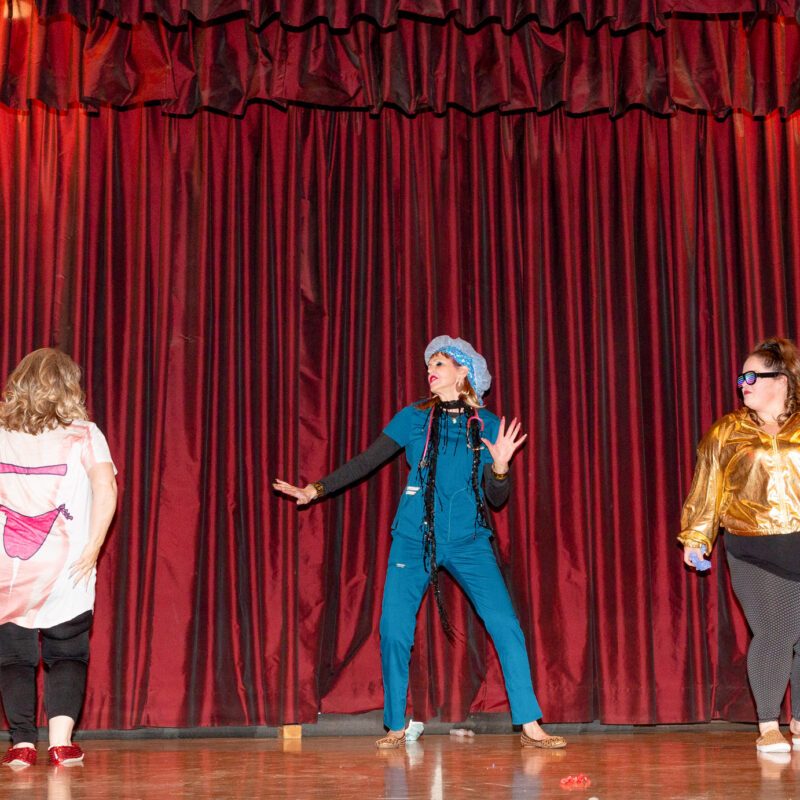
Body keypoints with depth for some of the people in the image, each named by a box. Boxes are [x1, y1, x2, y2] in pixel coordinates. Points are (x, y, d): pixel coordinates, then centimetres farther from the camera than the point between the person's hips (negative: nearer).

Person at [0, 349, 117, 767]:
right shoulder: (83, 434, 1)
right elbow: (106, 489, -11)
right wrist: (92, 549, -8)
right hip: (64, 568, -1)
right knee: (66, 654, 10)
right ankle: (61, 738, -2)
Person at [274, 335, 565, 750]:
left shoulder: (487, 425, 3)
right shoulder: (414, 417, 5)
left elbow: (497, 498, 2)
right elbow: (366, 461, 7)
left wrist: (500, 466, -18)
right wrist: (316, 489, 3)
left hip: (468, 540, 0)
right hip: (414, 538, 1)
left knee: (505, 625, -11)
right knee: (394, 631, -7)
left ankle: (529, 726, -3)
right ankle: (395, 728, 12)